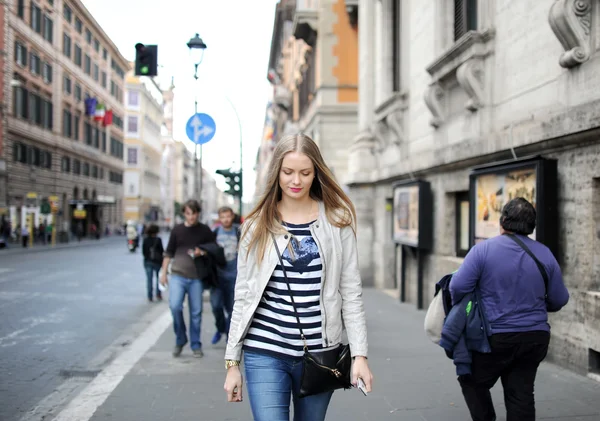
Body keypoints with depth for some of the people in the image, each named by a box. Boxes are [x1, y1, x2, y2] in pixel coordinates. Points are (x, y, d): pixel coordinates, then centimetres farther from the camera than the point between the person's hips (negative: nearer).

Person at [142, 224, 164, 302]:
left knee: (149, 279, 5)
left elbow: (143, 251, 2)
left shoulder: (145, 240, -1)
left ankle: (150, 297, 3)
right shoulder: (158, 240, -11)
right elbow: (161, 250, -10)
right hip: (157, 261, -2)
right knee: (159, 278, 14)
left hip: (148, 261, 2)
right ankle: (158, 295, 11)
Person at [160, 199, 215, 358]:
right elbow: (169, 253, 12)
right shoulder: (177, 230, 7)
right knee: (175, 306, -16)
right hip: (178, 275, 0)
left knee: (196, 312, 3)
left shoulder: (205, 231, 4)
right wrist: (163, 272, 7)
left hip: (196, 277, 0)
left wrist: (202, 253, -12)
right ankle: (180, 340, 5)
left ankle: (196, 345, 17)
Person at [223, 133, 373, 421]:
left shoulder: (337, 222, 2)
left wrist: (359, 353, -5)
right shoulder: (258, 226, 3)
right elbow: (243, 296, 5)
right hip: (265, 353, 0)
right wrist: (232, 361, 3)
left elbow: (351, 291, 2)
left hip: (320, 353, 1)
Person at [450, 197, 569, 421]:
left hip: (496, 338, -4)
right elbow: (559, 299, 6)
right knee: (521, 393, 10)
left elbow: (458, 287, -15)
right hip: (535, 337, 4)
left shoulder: (483, 249, -10)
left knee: (473, 381, 17)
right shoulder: (545, 254, 1)